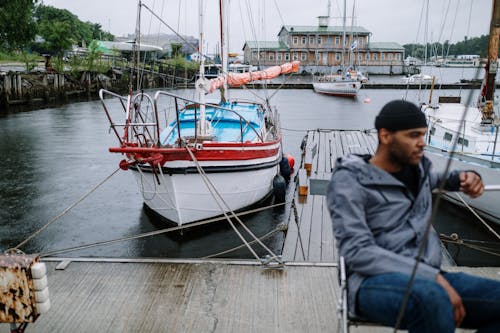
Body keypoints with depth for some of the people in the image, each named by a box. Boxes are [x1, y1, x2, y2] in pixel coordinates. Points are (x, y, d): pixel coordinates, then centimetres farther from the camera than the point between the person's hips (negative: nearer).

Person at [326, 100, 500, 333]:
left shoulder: (416, 167, 14)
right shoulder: (350, 180, -7)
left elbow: (434, 179, 40)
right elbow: (358, 252, -17)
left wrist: (465, 178, 16)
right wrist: (433, 277, -22)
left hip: (428, 280, 7)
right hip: (375, 283, -6)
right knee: (433, 297, -39)